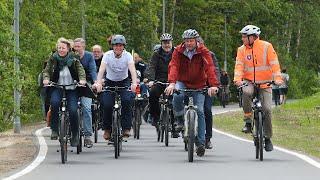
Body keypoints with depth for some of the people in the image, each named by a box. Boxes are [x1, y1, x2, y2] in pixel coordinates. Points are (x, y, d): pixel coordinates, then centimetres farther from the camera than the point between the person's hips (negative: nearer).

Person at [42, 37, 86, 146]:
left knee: (73, 111, -16)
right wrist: (46, 79, -21)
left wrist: (82, 79, -25)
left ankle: (75, 135, 5)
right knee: (54, 102, -32)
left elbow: (81, 70, -5)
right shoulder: (53, 59, 3)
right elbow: (47, 70, 0)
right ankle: (54, 129, -18)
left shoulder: (74, 60, 1)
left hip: (71, 89, 0)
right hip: (57, 88, 0)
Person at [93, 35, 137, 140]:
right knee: (107, 105, -17)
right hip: (110, 82, 0)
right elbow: (102, 69, -30)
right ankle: (107, 129, 4)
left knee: (127, 101, -25)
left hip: (124, 82, 0)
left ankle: (126, 128, -18)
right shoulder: (107, 55, -17)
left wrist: (134, 83, -49)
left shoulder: (127, 55, -17)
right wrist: (98, 83, -47)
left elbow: (132, 69, -31)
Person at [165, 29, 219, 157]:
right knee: (177, 96, -33)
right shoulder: (178, 51, -8)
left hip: (198, 85, 0)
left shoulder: (203, 52, -11)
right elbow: (173, 67, -22)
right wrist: (172, 83, -40)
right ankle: (179, 119, -5)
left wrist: (213, 85, -38)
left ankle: (200, 143, -8)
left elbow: (209, 68, -23)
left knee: (199, 111, -10)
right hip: (182, 82, 0)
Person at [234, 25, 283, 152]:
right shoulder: (242, 49, 1)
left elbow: (274, 63, -12)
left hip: (265, 83, -1)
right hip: (249, 81, 1)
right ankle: (248, 121, -20)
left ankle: (268, 138, 4)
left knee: (267, 109, -10)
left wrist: (277, 78, -26)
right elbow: (239, 65, -9)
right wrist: (238, 79, -27)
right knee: (246, 92, -34)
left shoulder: (266, 46, -6)